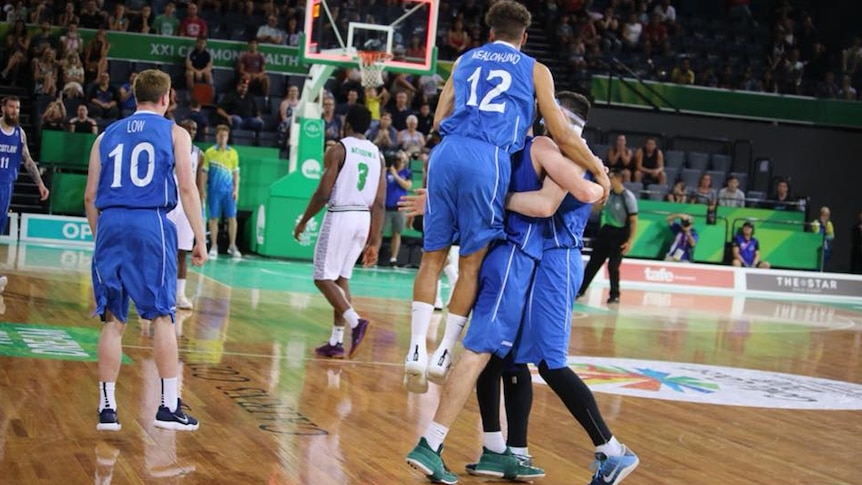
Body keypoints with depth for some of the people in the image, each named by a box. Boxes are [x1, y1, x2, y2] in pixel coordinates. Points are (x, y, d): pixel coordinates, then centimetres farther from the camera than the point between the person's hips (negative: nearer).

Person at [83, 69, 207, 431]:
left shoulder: (108, 135, 16)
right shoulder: (174, 133, 8)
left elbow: (91, 197, 13)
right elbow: (187, 189, -1)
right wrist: (200, 240, 1)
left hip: (110, 225, 3)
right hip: (151, 224, -3)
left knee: (113, 320, 7)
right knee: (162, 316, 2)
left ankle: (107, 407, 7)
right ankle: (169, 406, 2)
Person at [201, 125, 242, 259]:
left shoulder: (233, 153, 6)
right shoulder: (209, 152, 2)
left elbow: (236, 173, 9)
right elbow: (204, 172, 2)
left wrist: (236, 189, 2)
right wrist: (203, 190, -2)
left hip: (228, 190, 1)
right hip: (214, 191, -1)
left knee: (232, 218, -1)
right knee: (214, 218, 2)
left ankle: (232, 246, 7)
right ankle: (214, 247, 9)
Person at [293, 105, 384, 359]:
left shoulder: (338, 149, -7)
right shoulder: (377, 154, 10)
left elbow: (323, 193, -12)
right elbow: (379, 203, 8)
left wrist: (303, 222, 1)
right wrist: (374, 242, 11)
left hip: (340, 216, -6)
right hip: (364, 219, 6)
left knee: (323, 278, 2)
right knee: (341, 278, 15)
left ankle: (355, 321, -19)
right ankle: (336, 341, 12)